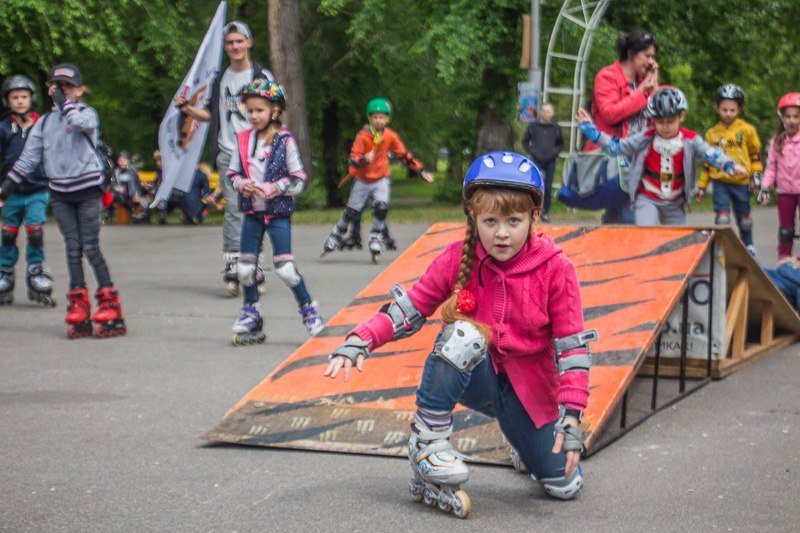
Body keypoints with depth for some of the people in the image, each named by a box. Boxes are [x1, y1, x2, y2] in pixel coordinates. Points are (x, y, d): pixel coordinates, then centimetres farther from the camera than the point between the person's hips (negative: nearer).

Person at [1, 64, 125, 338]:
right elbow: (28, 158, 12)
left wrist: (64, 101, -15)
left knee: (90, 247, -6)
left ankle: (110, 308, -1)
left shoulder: (87, 113, -2)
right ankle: (79, 309, 8)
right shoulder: (44, 122, 11)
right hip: (60, 192, 4)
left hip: (87, 188, -4)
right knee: (72, 248, 4)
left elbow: (81, 122, -28)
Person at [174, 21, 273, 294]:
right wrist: (188, 109, 8)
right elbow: (212, 115, 25)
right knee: (233, 208, -9)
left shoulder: (262, 76, 6)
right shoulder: (221, 79, 18)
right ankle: (232, 263, -12)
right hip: (228, 154, 2)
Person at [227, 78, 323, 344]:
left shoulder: (286, 142, -8)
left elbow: (299, 180, -7)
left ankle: (308, 310, 7)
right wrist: (242, 184, -9)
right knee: (245, 266, 7)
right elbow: (232, 173, 12)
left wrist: (274, 188, -17)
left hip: (278, 212, -5)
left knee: (284, 266, -10)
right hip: (252, 212, 5)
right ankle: (251, 314, 23)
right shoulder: (244, 140, 4)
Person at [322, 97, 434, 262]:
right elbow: (353, 158, -19)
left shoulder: (390, 136, -6)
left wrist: (421, 171, 0)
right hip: (363, 179, -1)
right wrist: (364, 160, -42)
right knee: (352, 211, 5)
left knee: (381, 207, -21)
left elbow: (404, 155, 3)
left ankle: (376, 239, -7)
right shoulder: (363, 136, -15)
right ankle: (336, 237, 25)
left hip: (381, 178, 1)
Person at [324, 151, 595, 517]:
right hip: (473, 376, -1)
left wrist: (571, 415, -22)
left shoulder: (555, 270, -15)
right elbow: (409, 308, -7)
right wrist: (359, 342, -24)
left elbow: (572, 345, -14)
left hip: (528, 388, 1)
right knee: (462, 333, -36)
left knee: (566, 487, -3)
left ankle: (523, 435, 32)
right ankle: (427, 442, -22)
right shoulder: (457, 260, -11)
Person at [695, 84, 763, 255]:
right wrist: (701, 185, 9)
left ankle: (748, 246, 33)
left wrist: (756, 174, -4)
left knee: (744, 219, 12)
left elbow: (755, 154, 7)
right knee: (722, 219, -12)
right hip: (720, 183, 0)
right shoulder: (712, 133, 4)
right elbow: (707, 162, 10)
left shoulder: (747, 130, -1)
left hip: (741, 183, 0)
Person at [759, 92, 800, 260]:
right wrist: (765, 188, 2)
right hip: (784, 190, 3)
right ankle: (784, 259, 20)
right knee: (785, 228, 11)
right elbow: (771, 166, 8)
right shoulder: (777, 141, 5)